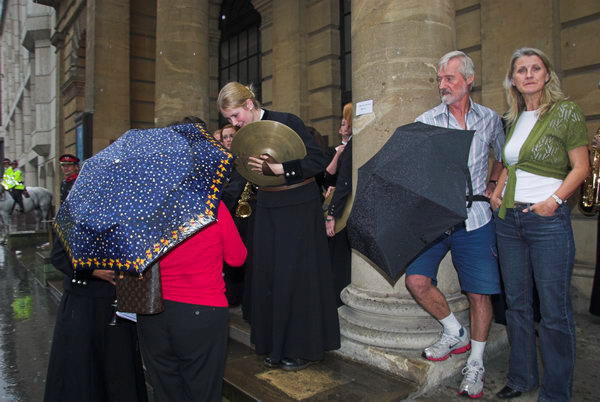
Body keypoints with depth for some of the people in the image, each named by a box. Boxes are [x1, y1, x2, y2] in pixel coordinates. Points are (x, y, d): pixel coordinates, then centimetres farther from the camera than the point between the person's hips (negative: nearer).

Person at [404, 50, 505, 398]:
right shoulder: (426, 121, 2)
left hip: (475, 217, 0)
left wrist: (493, 186, 9)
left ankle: (476, 364, 22)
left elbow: (503, 158, 22)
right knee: (417, 280, -11)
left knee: (479, 292, 2)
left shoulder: (490, 119, 8)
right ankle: (455, 333, 18)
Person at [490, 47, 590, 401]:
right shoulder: (511, 119, 13)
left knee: (554, 310, 1)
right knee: (517, 303, 14)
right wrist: (497, 193, 6)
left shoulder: (566, 112, -2)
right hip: (508, 219, 6)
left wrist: (554, 199, -17)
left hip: (548, 219, -5)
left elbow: (581, 167, -5)